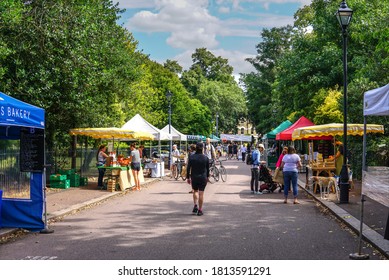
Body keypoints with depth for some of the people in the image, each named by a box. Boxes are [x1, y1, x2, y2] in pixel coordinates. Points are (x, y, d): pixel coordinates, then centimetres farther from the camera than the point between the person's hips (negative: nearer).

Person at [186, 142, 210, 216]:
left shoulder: (191, 157, -6)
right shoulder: (206, 158, -5)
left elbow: (188, 168, -4)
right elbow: (207, 168, 3)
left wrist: (188, 177, 4)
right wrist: (207, 177, 17)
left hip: (194, 177, 1)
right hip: (203, 177, -1)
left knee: (195, 191, 21)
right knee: (201, 193, 3)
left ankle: (195, 205, 5)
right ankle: (200, 210, 4)